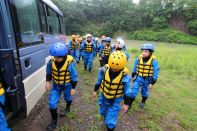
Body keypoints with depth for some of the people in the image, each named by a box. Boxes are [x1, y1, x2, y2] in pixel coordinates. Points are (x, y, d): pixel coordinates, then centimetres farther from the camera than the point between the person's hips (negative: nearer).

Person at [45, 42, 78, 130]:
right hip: (56, 84, 3)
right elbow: (49, 73, 1)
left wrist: (73, 88, -13)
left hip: (67, 84, -2)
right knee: (52, 102, 1)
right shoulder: (51, 62, -19)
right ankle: (54, 121, 24)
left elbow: (74, 77, -17)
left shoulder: (69, 63, -29)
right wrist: (48, 81, -11)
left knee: (68, 97, 24)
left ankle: (67, 108, 59)